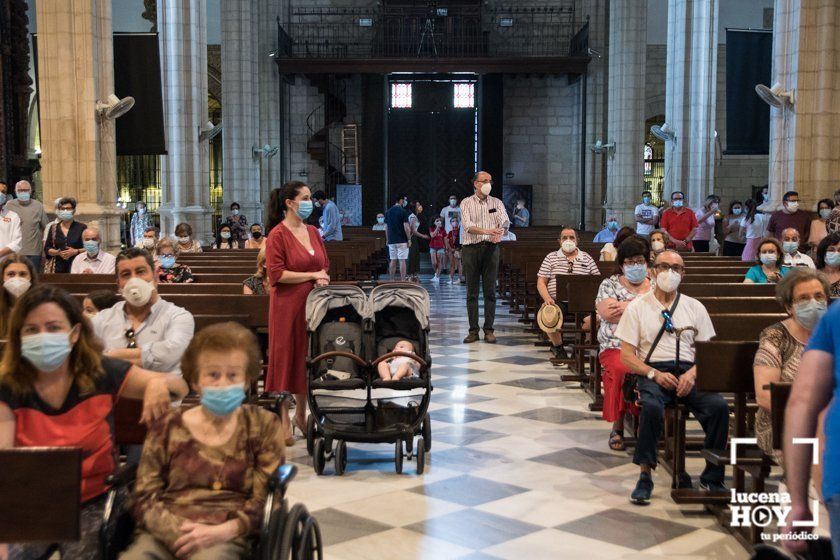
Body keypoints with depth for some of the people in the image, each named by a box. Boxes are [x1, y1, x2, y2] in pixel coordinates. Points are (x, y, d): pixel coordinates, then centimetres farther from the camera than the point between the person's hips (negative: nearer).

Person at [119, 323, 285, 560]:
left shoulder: (263, 425, 12)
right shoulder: (167, 426, 15)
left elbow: (265, 500, 5)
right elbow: (144, 497, 8)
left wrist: (222, 531, -12)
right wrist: (176, 531, -12)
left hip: (227, 540, -2)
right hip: (164, 535, 2)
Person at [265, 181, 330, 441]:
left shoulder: (312, 232, 12)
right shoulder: (278, 235, -9)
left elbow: (325, 264, 19)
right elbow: (276, 274, -16)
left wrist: (323, 278, -3)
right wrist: (312, 275, -14)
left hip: (311, 303, 7)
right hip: (287, 305, -6)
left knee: (307, 357, 13)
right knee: (285, 358, 1)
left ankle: (301, 415, 27)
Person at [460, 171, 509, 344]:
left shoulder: (496, 203, 12)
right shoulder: (466, 203, 4)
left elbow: (505, 221, 0)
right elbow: (467, 225, -11)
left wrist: (499, 233, -23)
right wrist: (486, 230, -27)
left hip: (491, 248, 1)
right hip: (471, 248, -1)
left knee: (490, 291, 1)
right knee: (472, 292, 1)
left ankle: (489, 330, 6)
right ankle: (473, 330, 7)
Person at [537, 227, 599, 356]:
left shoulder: (587, 258, 18)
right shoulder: (551, 257, 15)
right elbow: (541, 282, 9)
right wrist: (547, 298, -10)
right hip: (557, 300, -1)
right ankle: (557, 346, -6)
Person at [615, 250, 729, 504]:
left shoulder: (695, 307, 15)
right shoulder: (637, 307, 8)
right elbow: (627, 356, 3)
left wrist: (693, 373, -10)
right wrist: (655, 375, -14)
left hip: (688, 371, 2)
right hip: (652, 372, -2)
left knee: (719, 406, -26)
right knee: (652, 407, -36)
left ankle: (712, 477, -11)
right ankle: (645, 476, -22)